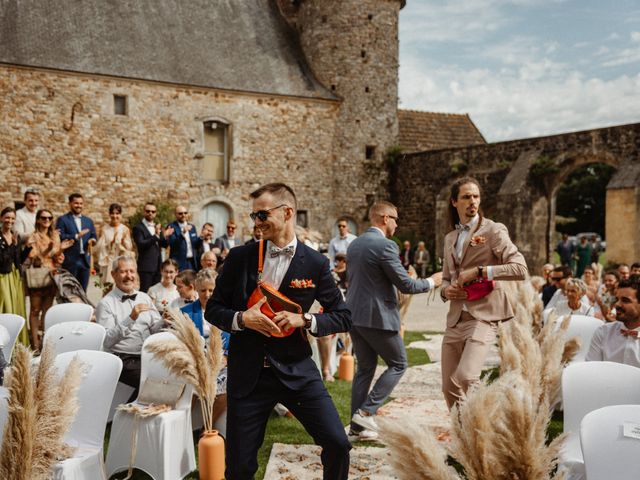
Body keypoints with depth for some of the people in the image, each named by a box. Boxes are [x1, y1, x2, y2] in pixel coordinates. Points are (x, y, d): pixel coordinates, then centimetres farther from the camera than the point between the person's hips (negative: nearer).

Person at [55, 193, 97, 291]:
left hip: (85, 260, 5)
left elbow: (93, 236, 16)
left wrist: (92, 240, -7)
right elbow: (59, 237, -11)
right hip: (70, 261, -5)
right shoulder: (62, 220, 0)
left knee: (83, 290, 7)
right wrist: (76, 236, -20)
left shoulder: (88, 221, 17)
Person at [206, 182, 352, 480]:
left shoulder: (315, 263, -2)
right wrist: (241, 319, -15)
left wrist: (305, 320, -14)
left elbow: (343, 316, 4)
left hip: (296, 371, -1)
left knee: (337, 444, -9)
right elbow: (213, 309, 6)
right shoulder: (239, 258, 0)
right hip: (247, 374, 1)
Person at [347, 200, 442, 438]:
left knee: (365, 368, 15)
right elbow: (405, 284, -14)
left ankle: (357, 424, 15)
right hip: (377, 317, -8)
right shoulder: (385, 245, -16)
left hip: (354, 315, 8)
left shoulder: (354, 244, 10)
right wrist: (431, 282, 1)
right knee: (398, 364, 8)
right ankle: (366, 412, -1)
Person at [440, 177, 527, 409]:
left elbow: (520, 268, -12)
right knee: (449, 387, 7)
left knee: (465, 377, -24)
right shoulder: (450, 238, 18)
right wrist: (446, 290, 3)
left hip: (483, 316, -6)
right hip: (455, 318, 7)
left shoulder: (493, 230, -2)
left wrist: (479, 271, -16)